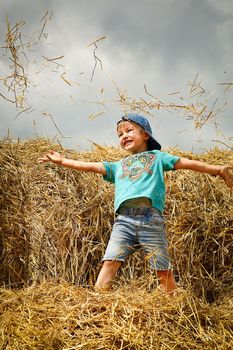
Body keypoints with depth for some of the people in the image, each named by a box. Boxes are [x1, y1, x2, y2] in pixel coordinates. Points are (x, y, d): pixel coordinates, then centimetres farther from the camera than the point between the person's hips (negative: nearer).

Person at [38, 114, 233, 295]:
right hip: (124, 219, 3)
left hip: (151, 218, -2)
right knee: (110, 261, -13)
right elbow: (92, 166, 27)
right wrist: (62, 160, 23)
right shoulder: (118, 166, 30)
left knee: (163, 269, -3)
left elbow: (187, 163, 15)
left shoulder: (157, 156, 21)